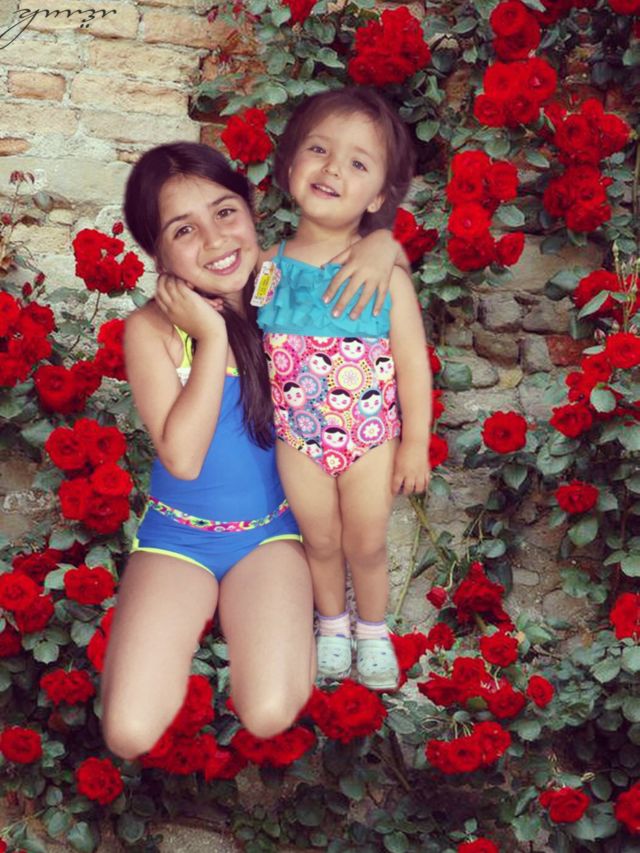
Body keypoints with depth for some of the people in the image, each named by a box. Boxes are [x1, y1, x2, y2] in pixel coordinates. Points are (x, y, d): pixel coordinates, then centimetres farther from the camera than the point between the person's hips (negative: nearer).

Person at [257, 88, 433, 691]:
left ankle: (372, 629, 41)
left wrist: (415, 443, -8)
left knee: (366, 544, 15)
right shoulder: (269, 267, -11)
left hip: (371, 439, -1)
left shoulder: (385, 275, -16)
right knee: (321, 541, 19)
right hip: (298, 439, 1)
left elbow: (413, 364, -11)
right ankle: (332, 624, 45)